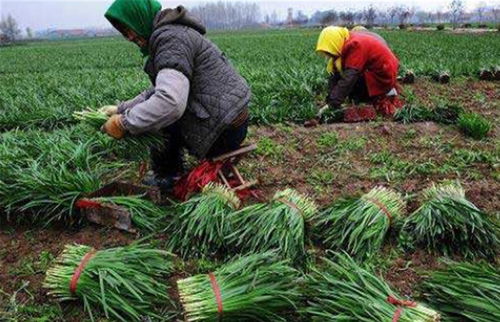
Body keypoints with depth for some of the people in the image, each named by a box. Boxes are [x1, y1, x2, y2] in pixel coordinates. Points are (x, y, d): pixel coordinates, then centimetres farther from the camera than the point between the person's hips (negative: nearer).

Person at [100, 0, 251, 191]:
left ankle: (166, 178, 16)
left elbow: (171, 102, -32)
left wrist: (124, 124, -21)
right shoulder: (173, 33, 14)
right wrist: (121, 109, 11)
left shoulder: (170, 37, -18)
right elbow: (161, 90, 18)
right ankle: (170, 174, 25)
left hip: (223, 132, -10)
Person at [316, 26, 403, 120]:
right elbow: (335, 75, -6)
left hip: (383, 77, -9)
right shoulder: (347, 45, -2)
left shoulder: (356, 45, -28)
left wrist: (332, 105, -36)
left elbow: (348, 78, -35)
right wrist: (329, 101, -14)